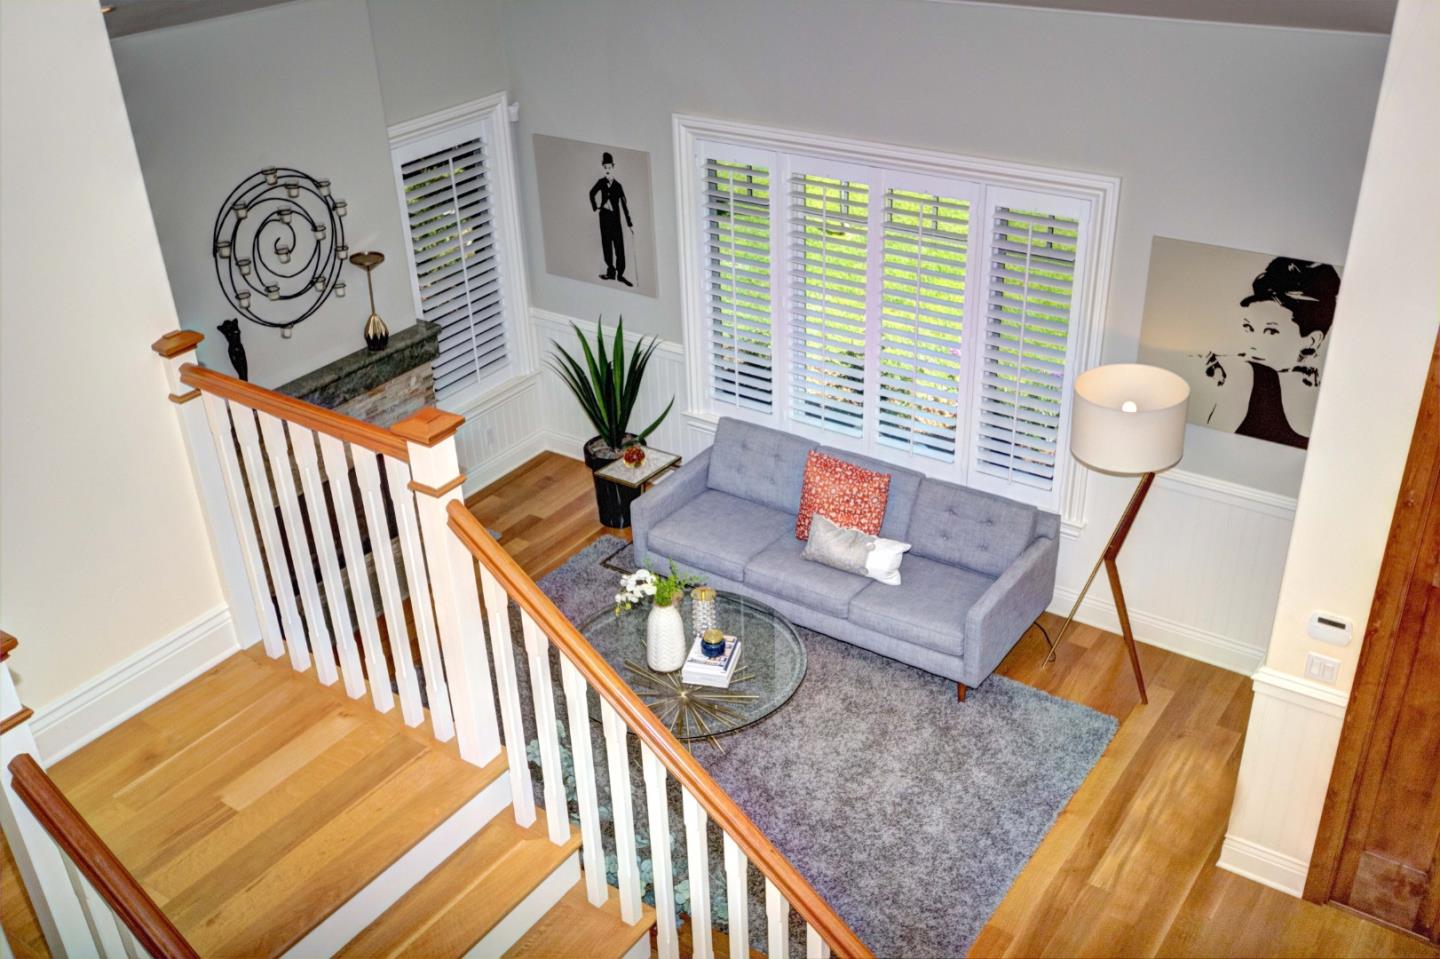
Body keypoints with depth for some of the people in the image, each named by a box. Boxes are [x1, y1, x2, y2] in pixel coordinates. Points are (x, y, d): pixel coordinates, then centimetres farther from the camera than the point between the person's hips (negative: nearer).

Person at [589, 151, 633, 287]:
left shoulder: (618, 186, -7)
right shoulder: (601, 182, -2)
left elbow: (624, 205, -8)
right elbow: (592, 193, 17)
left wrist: (630, 224, -11)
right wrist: (596, 208, 7)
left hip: (615, 218, -2)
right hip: (604, 216, 2)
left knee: (619, 245, -3)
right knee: (606, 244, 6)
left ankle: (620, 274, 2)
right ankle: (611, 271, 14)